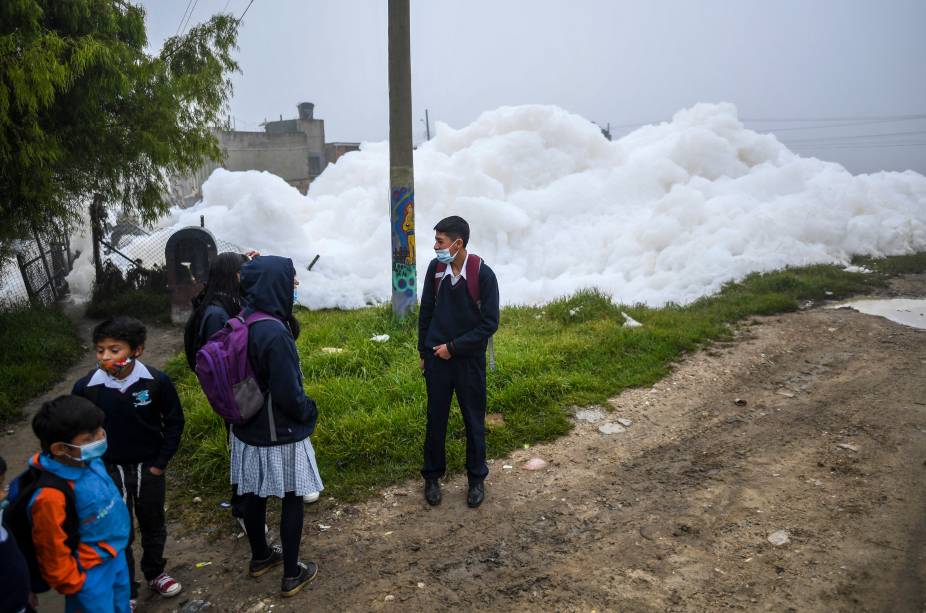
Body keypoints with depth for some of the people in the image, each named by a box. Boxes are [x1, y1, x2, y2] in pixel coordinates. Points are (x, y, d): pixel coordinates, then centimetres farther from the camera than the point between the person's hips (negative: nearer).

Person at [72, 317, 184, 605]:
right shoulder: (85, 387, -16)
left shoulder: (157, 382, -18)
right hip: (109, 471, 0)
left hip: (149, 468, 1)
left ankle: (155, 573, 44)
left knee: (153, 526, 19)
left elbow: (174, 422, -5)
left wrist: (160, 462, -5)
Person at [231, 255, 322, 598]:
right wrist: (309, 411, -5)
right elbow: (288, 393, -24)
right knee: (292, 499, 9)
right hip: (279, 433, -8)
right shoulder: (274, 333, -29)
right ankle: (292, 575, 21)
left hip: (247, 428, 8)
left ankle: (260, 557, 42)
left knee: (253, 494, 21)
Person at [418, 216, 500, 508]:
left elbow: (490, 323, -14)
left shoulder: (483, 274, -17)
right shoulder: (435, 268, -6)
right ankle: (432, 476, 30)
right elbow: (426, 312, 6)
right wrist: (424, 352, 9)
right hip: (437, 357, 3)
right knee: (435, 418, 12)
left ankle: (477, 478, 29)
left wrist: (454, 347, -14)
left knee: (474, 420, 11)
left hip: (469, 359, -2)